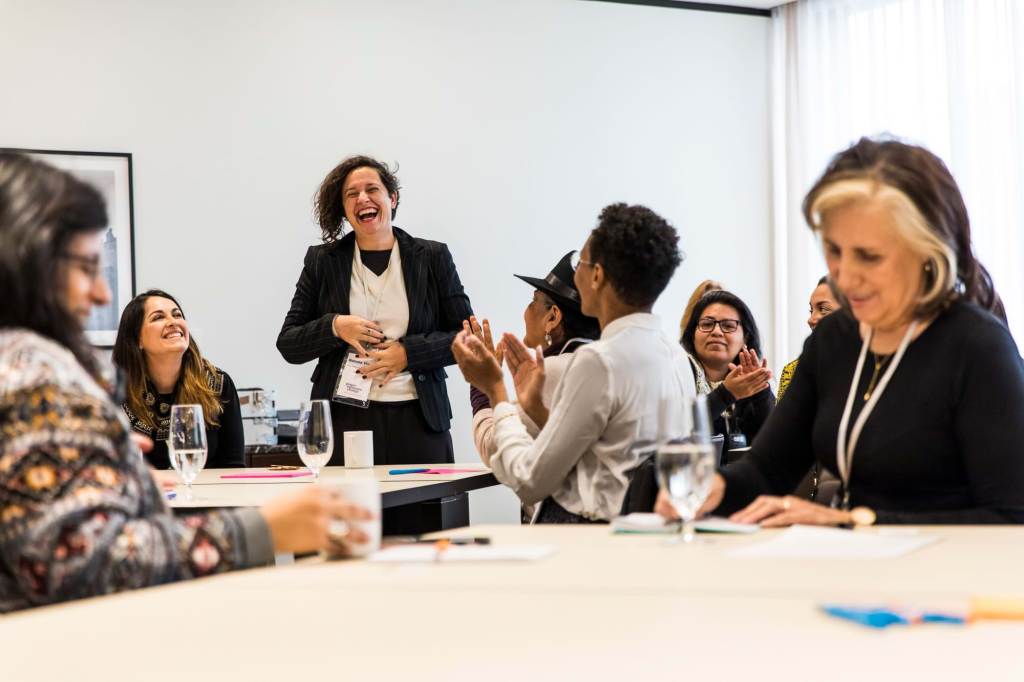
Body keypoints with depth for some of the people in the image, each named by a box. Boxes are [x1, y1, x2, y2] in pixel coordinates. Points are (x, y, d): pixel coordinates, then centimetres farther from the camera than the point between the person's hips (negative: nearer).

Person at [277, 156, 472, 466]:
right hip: (344, 421, 0)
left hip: (419, 421, 0)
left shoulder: (432, 257, 7)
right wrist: (334, 326, -8)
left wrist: (409, 352, -9)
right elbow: (288, 344, 10)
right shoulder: (322, 261, 9)